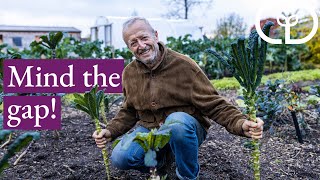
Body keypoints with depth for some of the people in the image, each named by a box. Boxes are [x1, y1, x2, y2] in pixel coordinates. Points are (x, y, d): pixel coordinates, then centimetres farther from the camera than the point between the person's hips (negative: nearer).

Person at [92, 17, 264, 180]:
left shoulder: (184, 65, -14)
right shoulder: (129, 73, 1)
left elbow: (214, 104, -14)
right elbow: (128, 112, 14)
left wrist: (241, 124, -32)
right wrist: (110, 131, -4)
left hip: (186, 129, -3)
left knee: (176, 120, -39)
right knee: (119, 158, -22)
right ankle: (159, 160, 11)